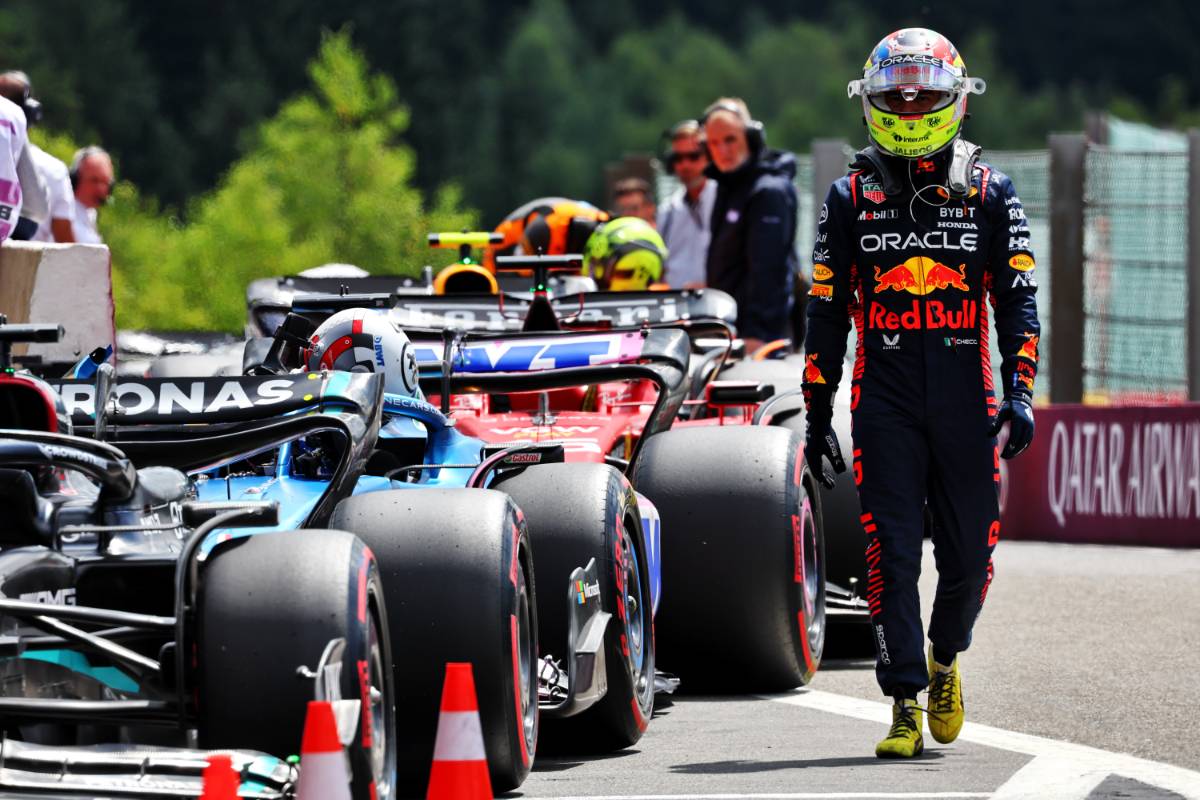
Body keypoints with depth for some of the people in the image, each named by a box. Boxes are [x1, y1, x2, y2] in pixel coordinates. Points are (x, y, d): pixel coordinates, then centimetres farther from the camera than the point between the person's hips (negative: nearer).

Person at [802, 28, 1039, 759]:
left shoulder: (989, 193, 6)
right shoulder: (851, 198, 7)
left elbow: (1018, 300, 3)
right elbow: (827, 312, 9)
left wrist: (1020, 394, -8)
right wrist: (817, 415, 6)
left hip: (967, 404, 0)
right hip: (884, 405, 0)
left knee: (969, 555, 4)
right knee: (892, 555, -7)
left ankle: (945, 658, 33)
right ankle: (907, 705, -3)